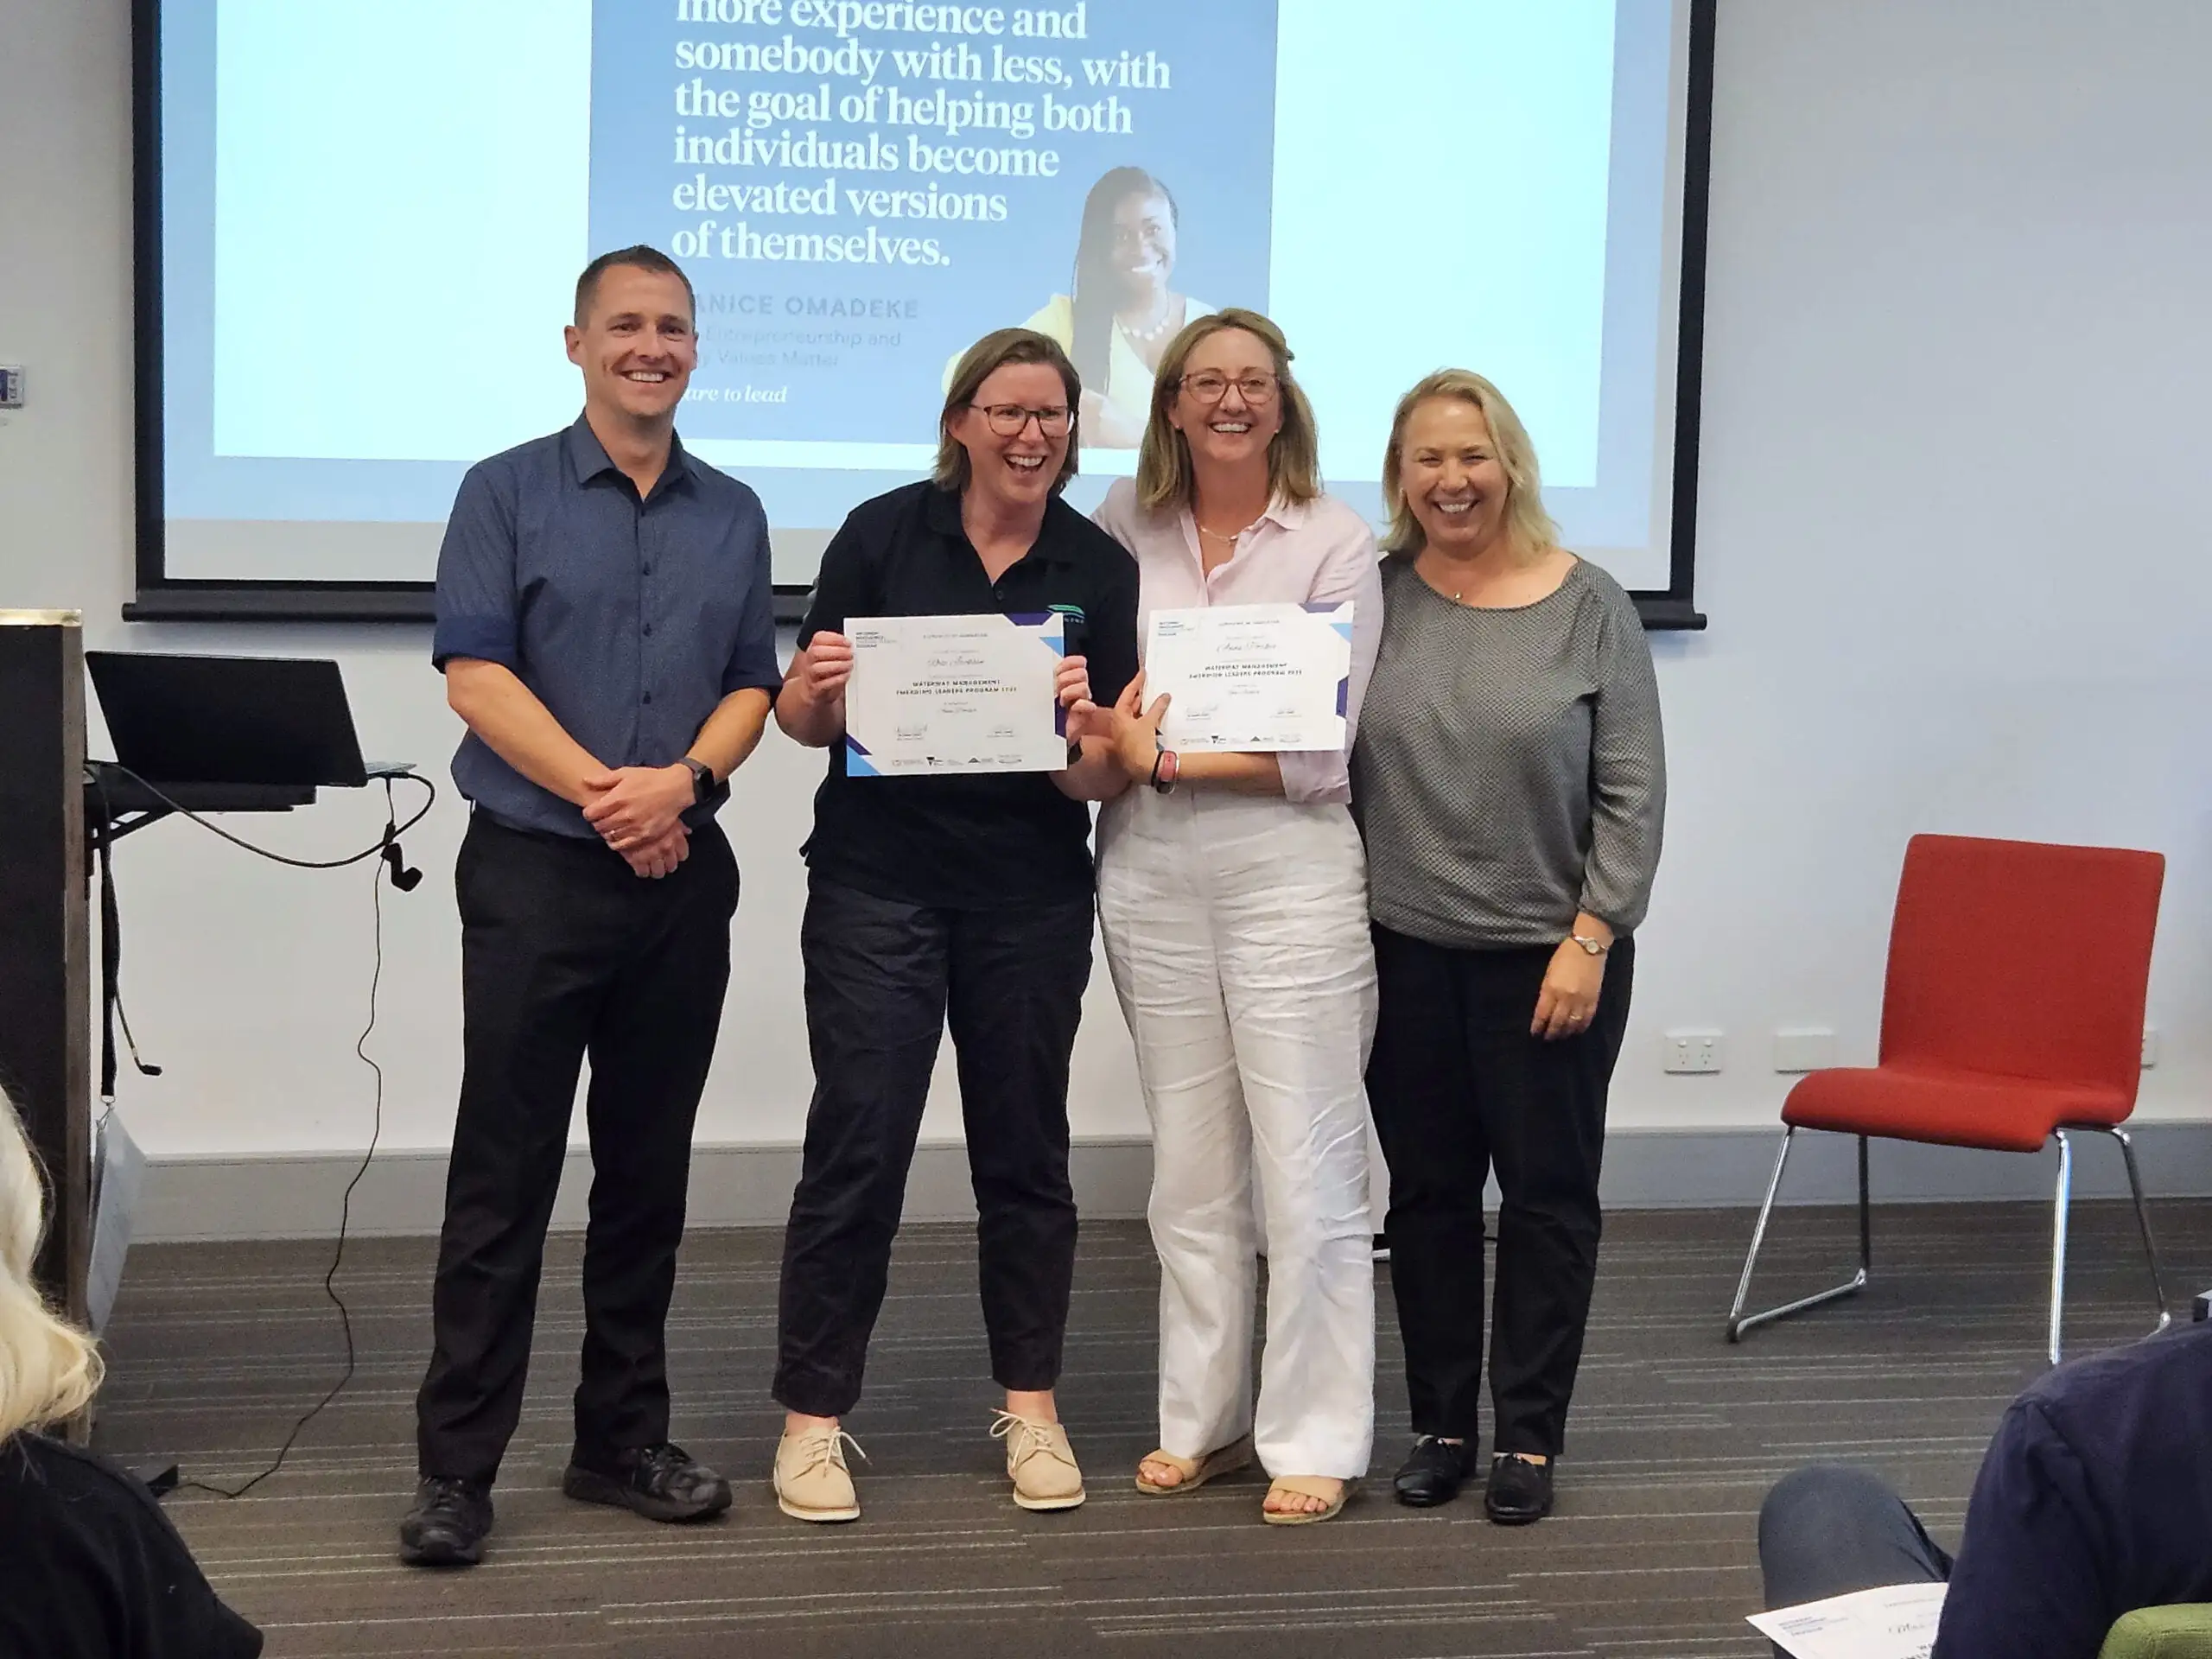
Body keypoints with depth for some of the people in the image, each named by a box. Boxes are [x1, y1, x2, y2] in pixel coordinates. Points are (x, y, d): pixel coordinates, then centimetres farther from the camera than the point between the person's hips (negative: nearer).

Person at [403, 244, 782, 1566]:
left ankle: (625, 1439, 20)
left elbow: (750, 685, 7)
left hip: (685, 876, 4)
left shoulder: (733, 515, 12)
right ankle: (457, 1467, 1)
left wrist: (687, 779, -13)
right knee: (504, 1172, -4)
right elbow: (475, 673, -7)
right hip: (536, 869, -4)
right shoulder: (508, 493, 1)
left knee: (650, 1169, 10)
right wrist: (598, 789, -17)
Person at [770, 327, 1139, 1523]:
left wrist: (1081, 722, -21)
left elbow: (1106, 778, 0)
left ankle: (1030, 1409, 22)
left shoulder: (1099, 569, 1)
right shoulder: (883, 535, -4)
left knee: (1025, 1151, 10)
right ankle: (812, 1415, 7)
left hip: (1032, 898, 2)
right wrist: (820, 686, -21)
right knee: (857, 1148, -3)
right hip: (879, 885, -2)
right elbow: (803, 718, 1)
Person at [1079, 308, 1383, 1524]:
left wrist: (1165, 761, -11)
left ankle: (1315, 1438, 6)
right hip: (1150, 873, 4)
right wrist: (1116, 710, -1)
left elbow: (1318, 751, -9)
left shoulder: (1336, 543, -4)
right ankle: (1203, 1420, 22)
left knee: (1309, 1165, -4)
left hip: (1287, 867, -4)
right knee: (1191, 1168, 12)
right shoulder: (1125, 524, 7)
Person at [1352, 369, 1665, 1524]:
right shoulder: (1375, 597, 2)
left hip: (1549, 952, -2)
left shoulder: (1588, 606, -3)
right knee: (1427, 1192, 10)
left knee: (1547, 1192, 6)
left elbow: (1632, 792, -4)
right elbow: (1328, 765, 4)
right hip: (1406, 950, 2)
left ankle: (1529, 1436, 16)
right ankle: (1439, 1423, 22)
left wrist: (1592, 937, -10)